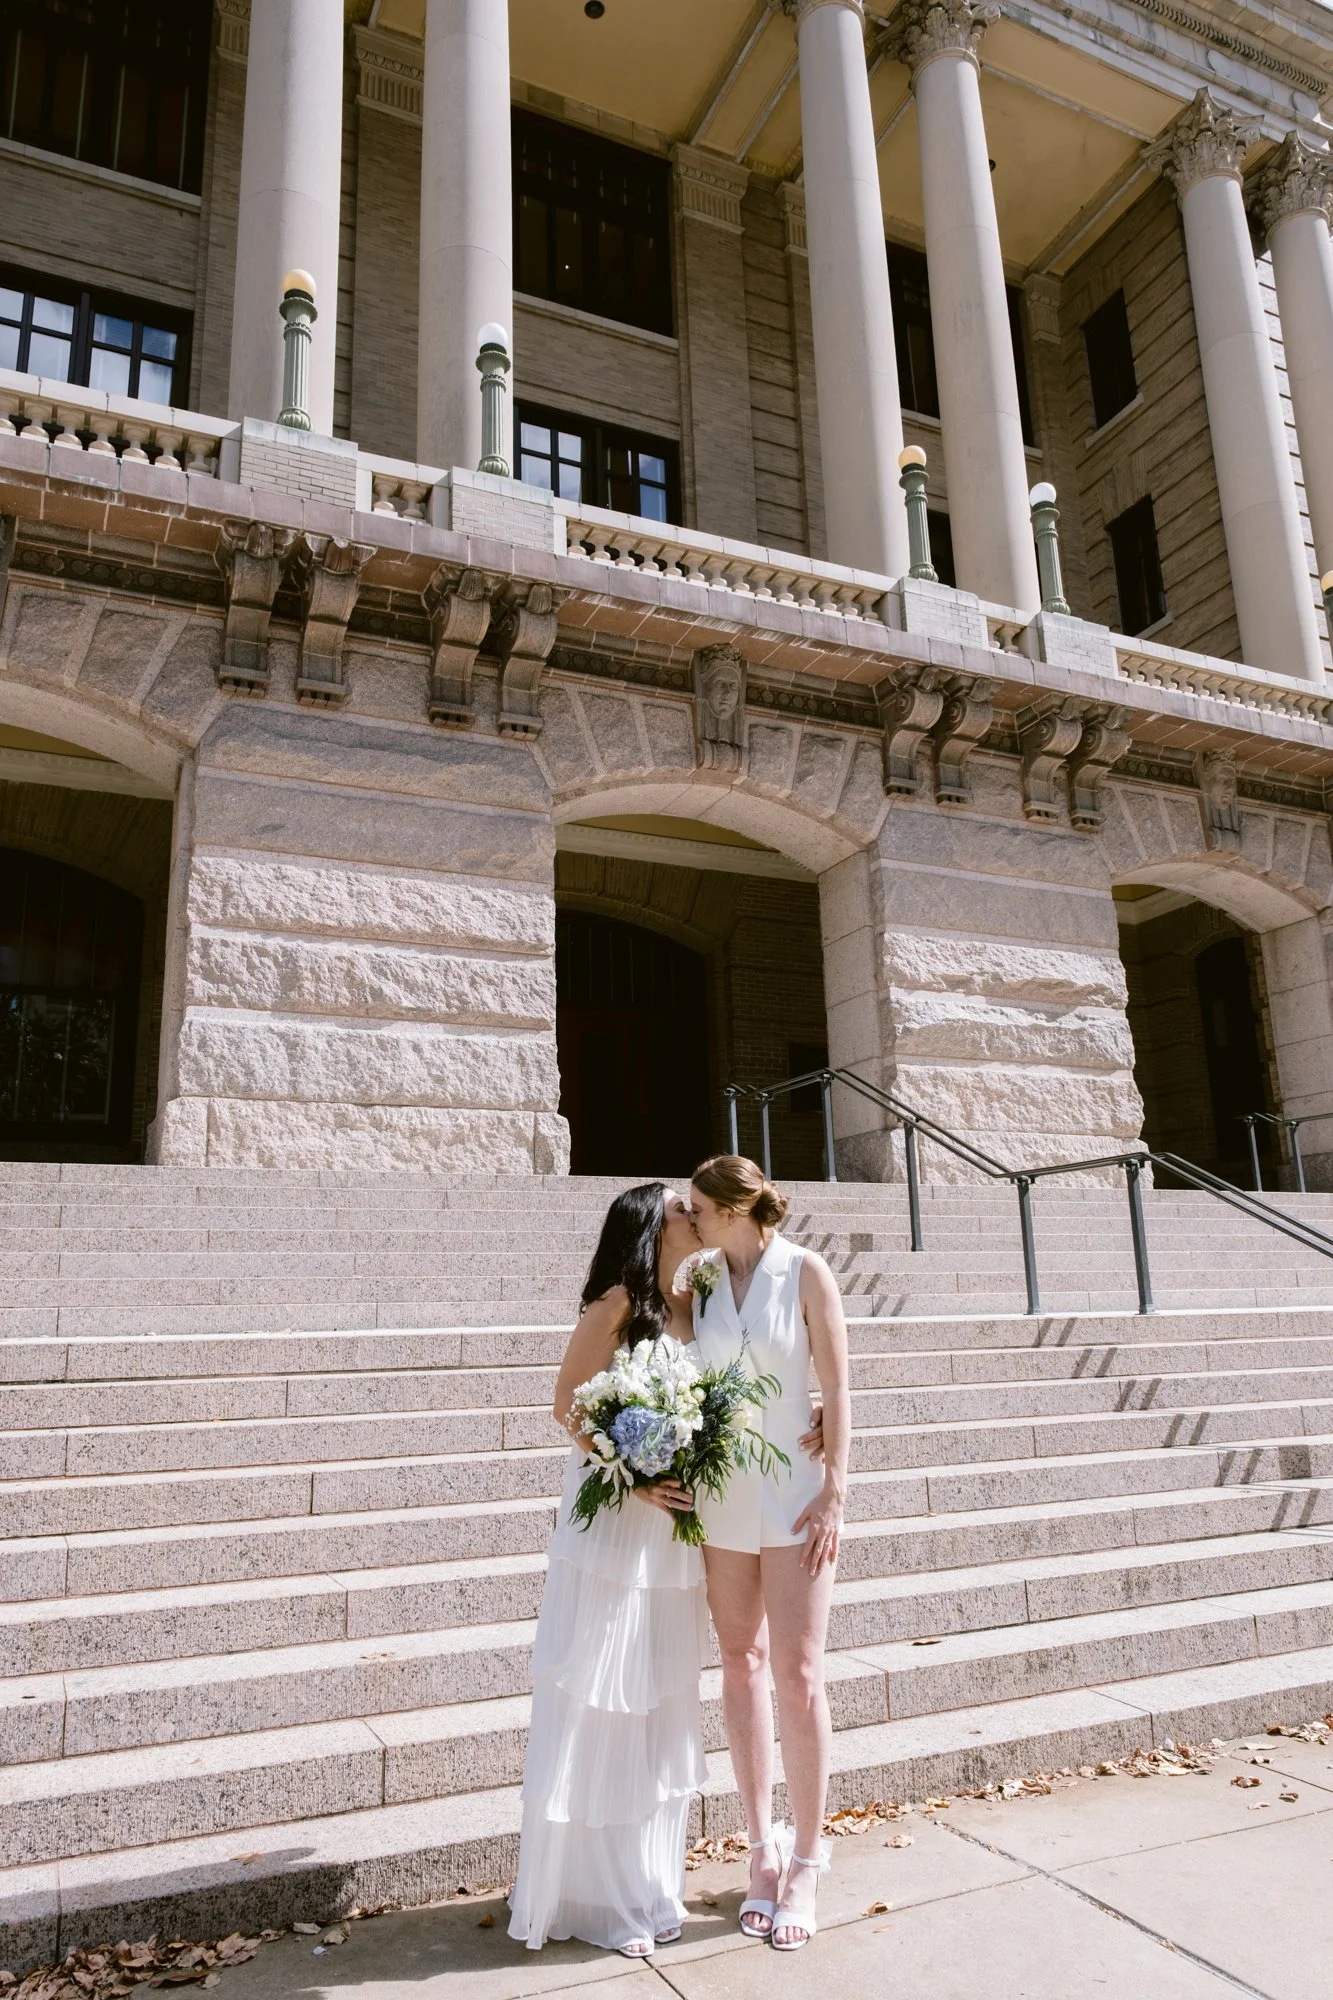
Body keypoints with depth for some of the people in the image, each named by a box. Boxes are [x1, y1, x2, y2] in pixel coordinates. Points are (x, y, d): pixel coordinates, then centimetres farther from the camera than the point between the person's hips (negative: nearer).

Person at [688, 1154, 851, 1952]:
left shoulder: (805, 1272, -8)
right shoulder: (701, 1282, 3)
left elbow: (837, 1386, -8)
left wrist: (834, 1491, -12)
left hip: (796, 1494, -4)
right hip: (721, 1496, 4)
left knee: (798, 1673, -2)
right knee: (742, 1665, 11)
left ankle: (806, 1859, 16)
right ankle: (765, 1846, 25)